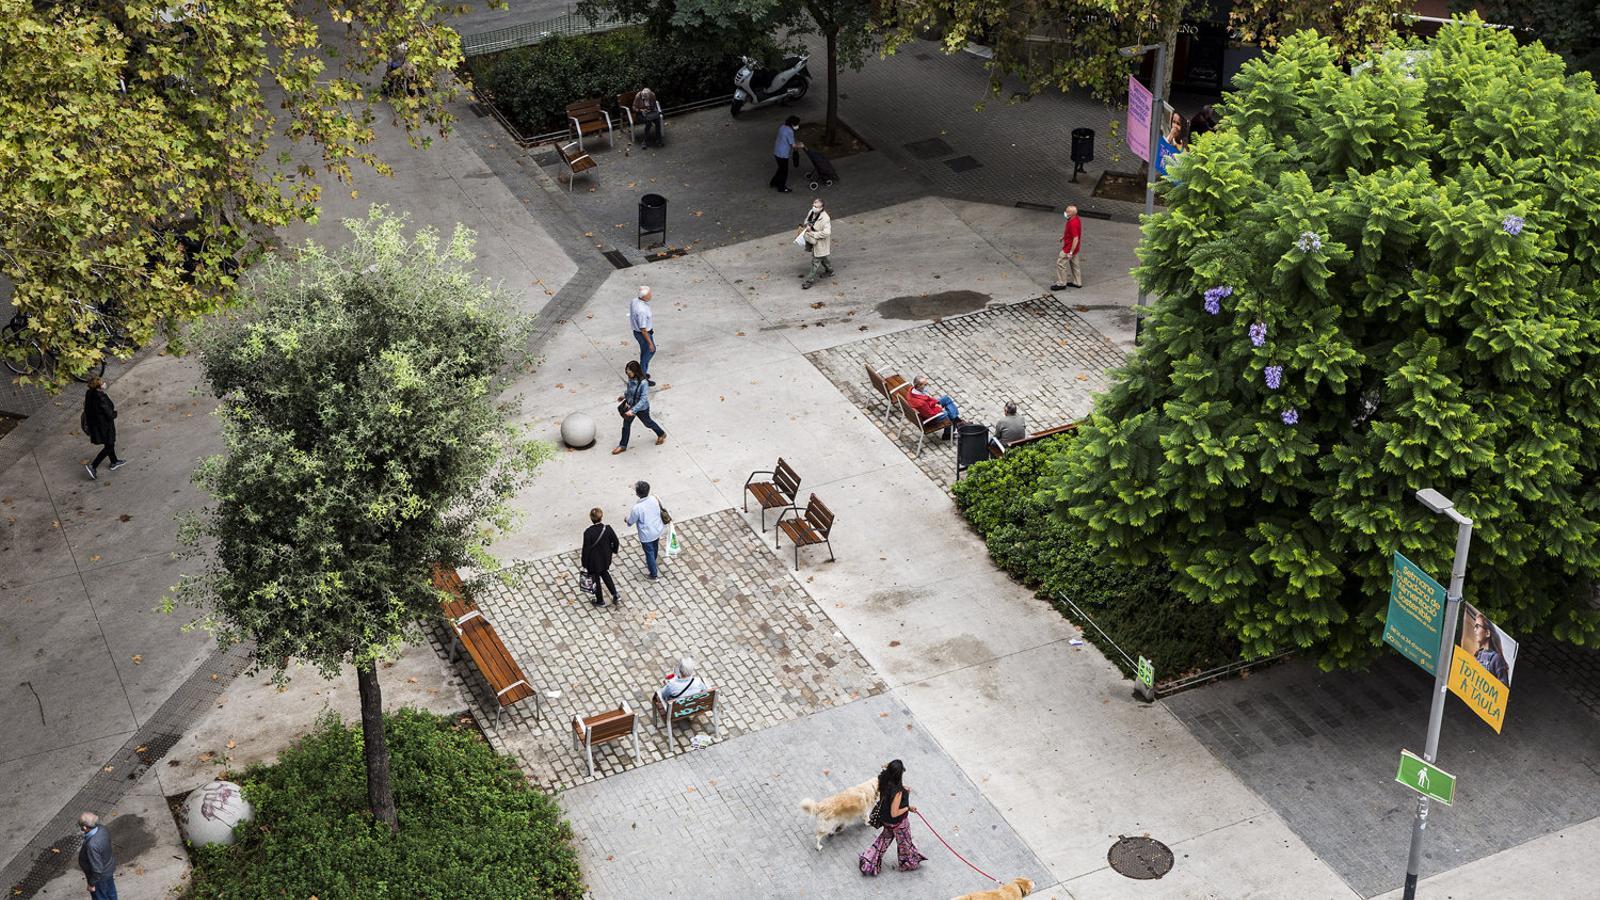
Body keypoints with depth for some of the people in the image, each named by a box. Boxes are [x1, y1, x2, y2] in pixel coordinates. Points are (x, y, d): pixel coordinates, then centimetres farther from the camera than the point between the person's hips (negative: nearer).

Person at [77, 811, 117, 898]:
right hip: (109, 868, 7)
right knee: (111, 893, 31)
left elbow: (97, 869, -33)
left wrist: (92, 884, -17)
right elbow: (108, 839, 5)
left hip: (100, 877, -7)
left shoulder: (92, 845, -43)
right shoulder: (101, 828, -20)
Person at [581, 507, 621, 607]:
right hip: (605, 559, 4)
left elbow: (586, 549, -20)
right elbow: (616, 542, -8)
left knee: (595, 579, 20)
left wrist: (584, 565, -8)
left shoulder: (588, 532, -29)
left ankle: (600, 601, 39)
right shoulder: (607, 529, -20)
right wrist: (614, 551, 15)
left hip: (593, 562, -4)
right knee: (605, 573, 32)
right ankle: (615, 595, 29)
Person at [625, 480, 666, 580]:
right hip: (657, 530, 6)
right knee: (654, 548, 30)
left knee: (649, 553, 17)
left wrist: (626, 519, 7)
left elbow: (630, 522, -15)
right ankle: (651, 564, 58)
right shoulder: (654, 499, -17)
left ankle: (654, 574, 34)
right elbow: (660, 510, 2)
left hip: (646, 535, -6)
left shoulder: (637, 508, -32)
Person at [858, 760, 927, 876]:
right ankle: (908, 863, 50)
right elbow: (894, 813, -33)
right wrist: (908, 808, -19)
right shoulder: (897, 792, -41)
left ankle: (869, 858, 40)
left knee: (886, 837, 32)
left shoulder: (884, 782, -19)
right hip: (898, 822, -6)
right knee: (904, 841, 23)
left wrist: (903, 790, -5)